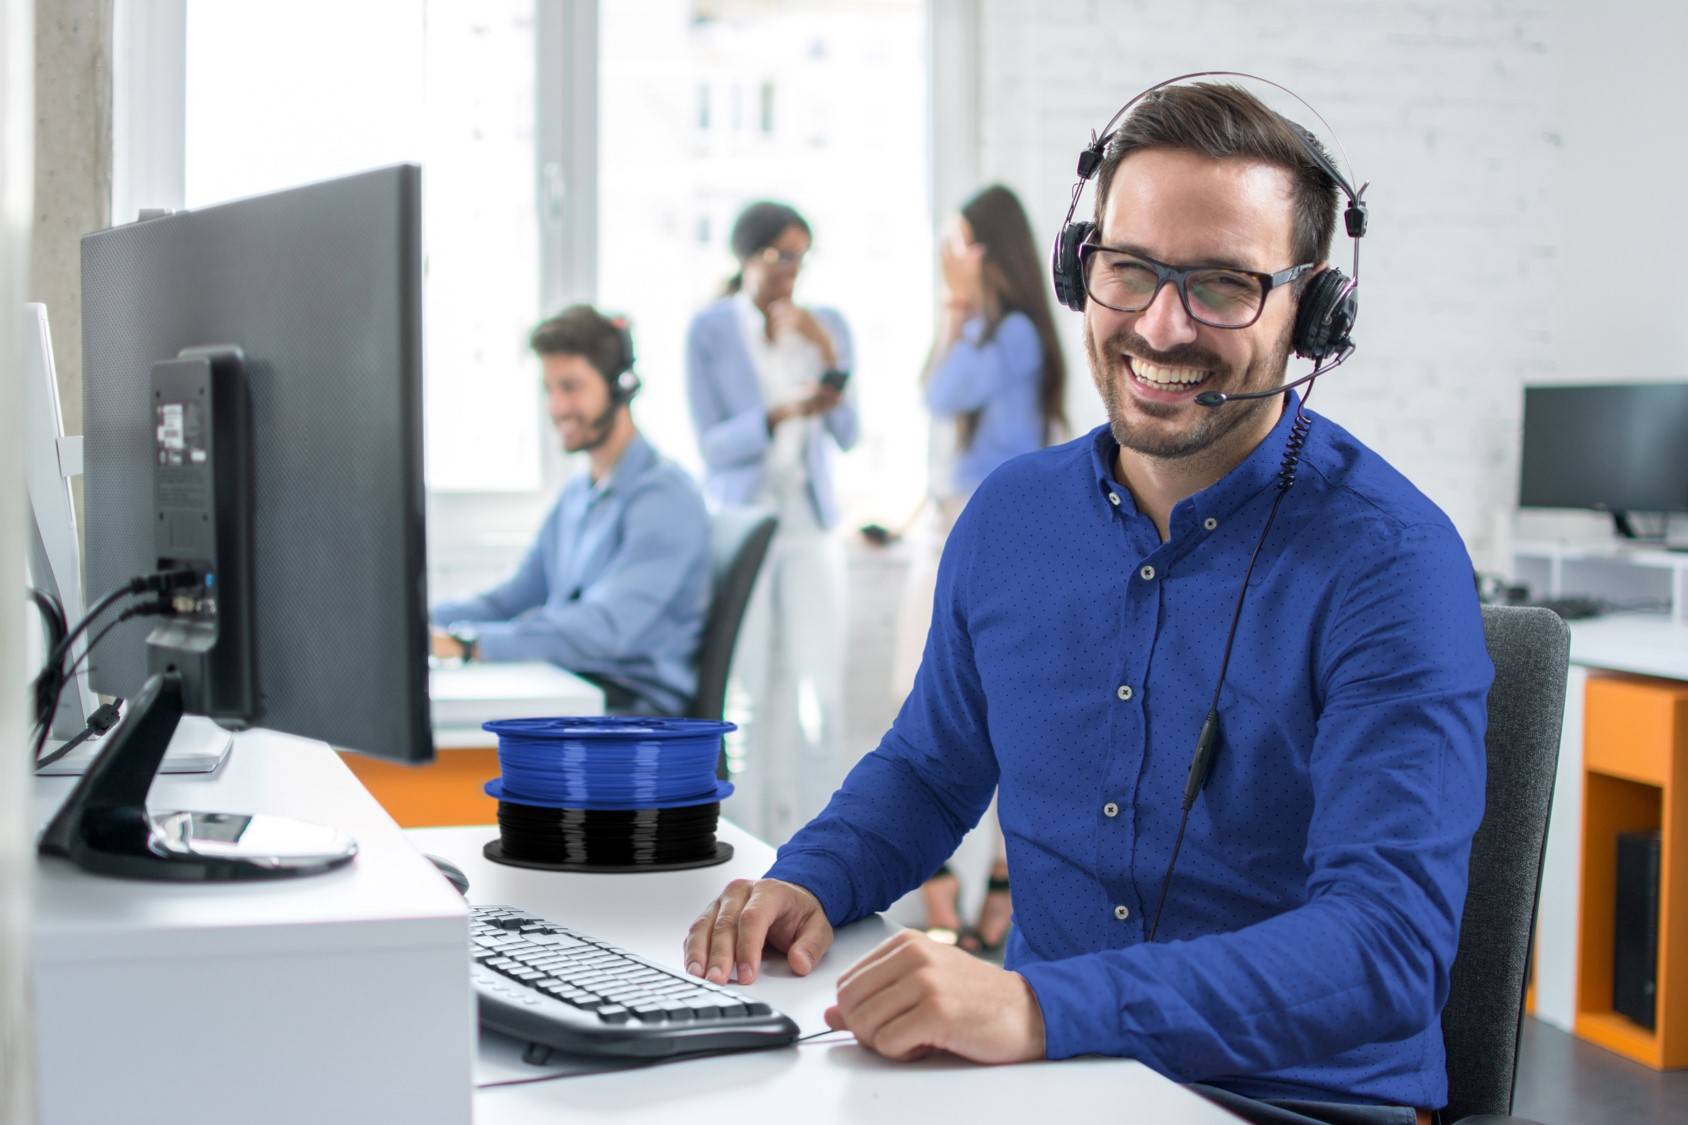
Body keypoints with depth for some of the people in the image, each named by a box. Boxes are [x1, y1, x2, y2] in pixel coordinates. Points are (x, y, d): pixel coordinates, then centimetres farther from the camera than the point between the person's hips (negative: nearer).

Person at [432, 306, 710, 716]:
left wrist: (469, 644, -34)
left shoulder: (664, 497, -12)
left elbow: (607, 628, -25)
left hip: (635, 708, -8)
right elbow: (512, 601, 20)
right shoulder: (576, 494, 20)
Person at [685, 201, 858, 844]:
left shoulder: (825, 326, 4)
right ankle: (750, 842, 6)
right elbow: (713, 446, -9)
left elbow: (845, 437, 1)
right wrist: (783, 414, -24)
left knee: (821, 688, -3)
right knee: (747, 690, -4)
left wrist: (830, 358, -14)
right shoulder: (710, 331, -5)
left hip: (809, 524, 3)